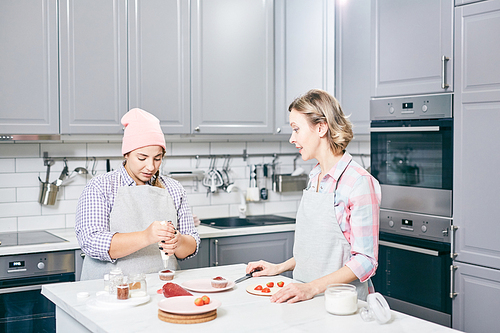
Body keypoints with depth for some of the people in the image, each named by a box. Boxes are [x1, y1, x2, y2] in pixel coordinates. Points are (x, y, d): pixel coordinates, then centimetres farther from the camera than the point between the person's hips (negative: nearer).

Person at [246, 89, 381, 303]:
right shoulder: (315, 178, 11)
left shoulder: (358, 181, -13)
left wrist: (313, 287, -22)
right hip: (305, 296, 7)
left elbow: (365, 261, -15)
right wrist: (281, 267, 14)